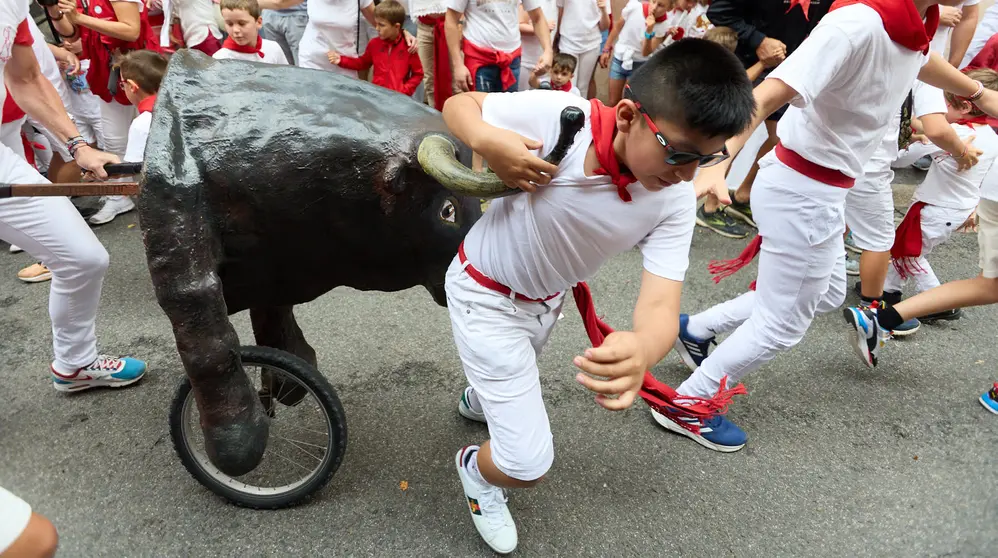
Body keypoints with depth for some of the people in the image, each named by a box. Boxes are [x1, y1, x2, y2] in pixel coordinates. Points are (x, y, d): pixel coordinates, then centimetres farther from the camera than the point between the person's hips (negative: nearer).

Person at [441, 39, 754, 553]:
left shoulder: (675, 202, -22)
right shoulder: (555, 117, -34)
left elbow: (661, 305, -29)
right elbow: (458, 104, -17)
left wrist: (642, 350, -53)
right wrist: (487, 140, -40)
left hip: (547, 299, 5)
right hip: (486, 296, -5)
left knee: (517, 376, 37)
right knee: (528, 465, -4)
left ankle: (479, 398, 74)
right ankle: (476, 468, 33)